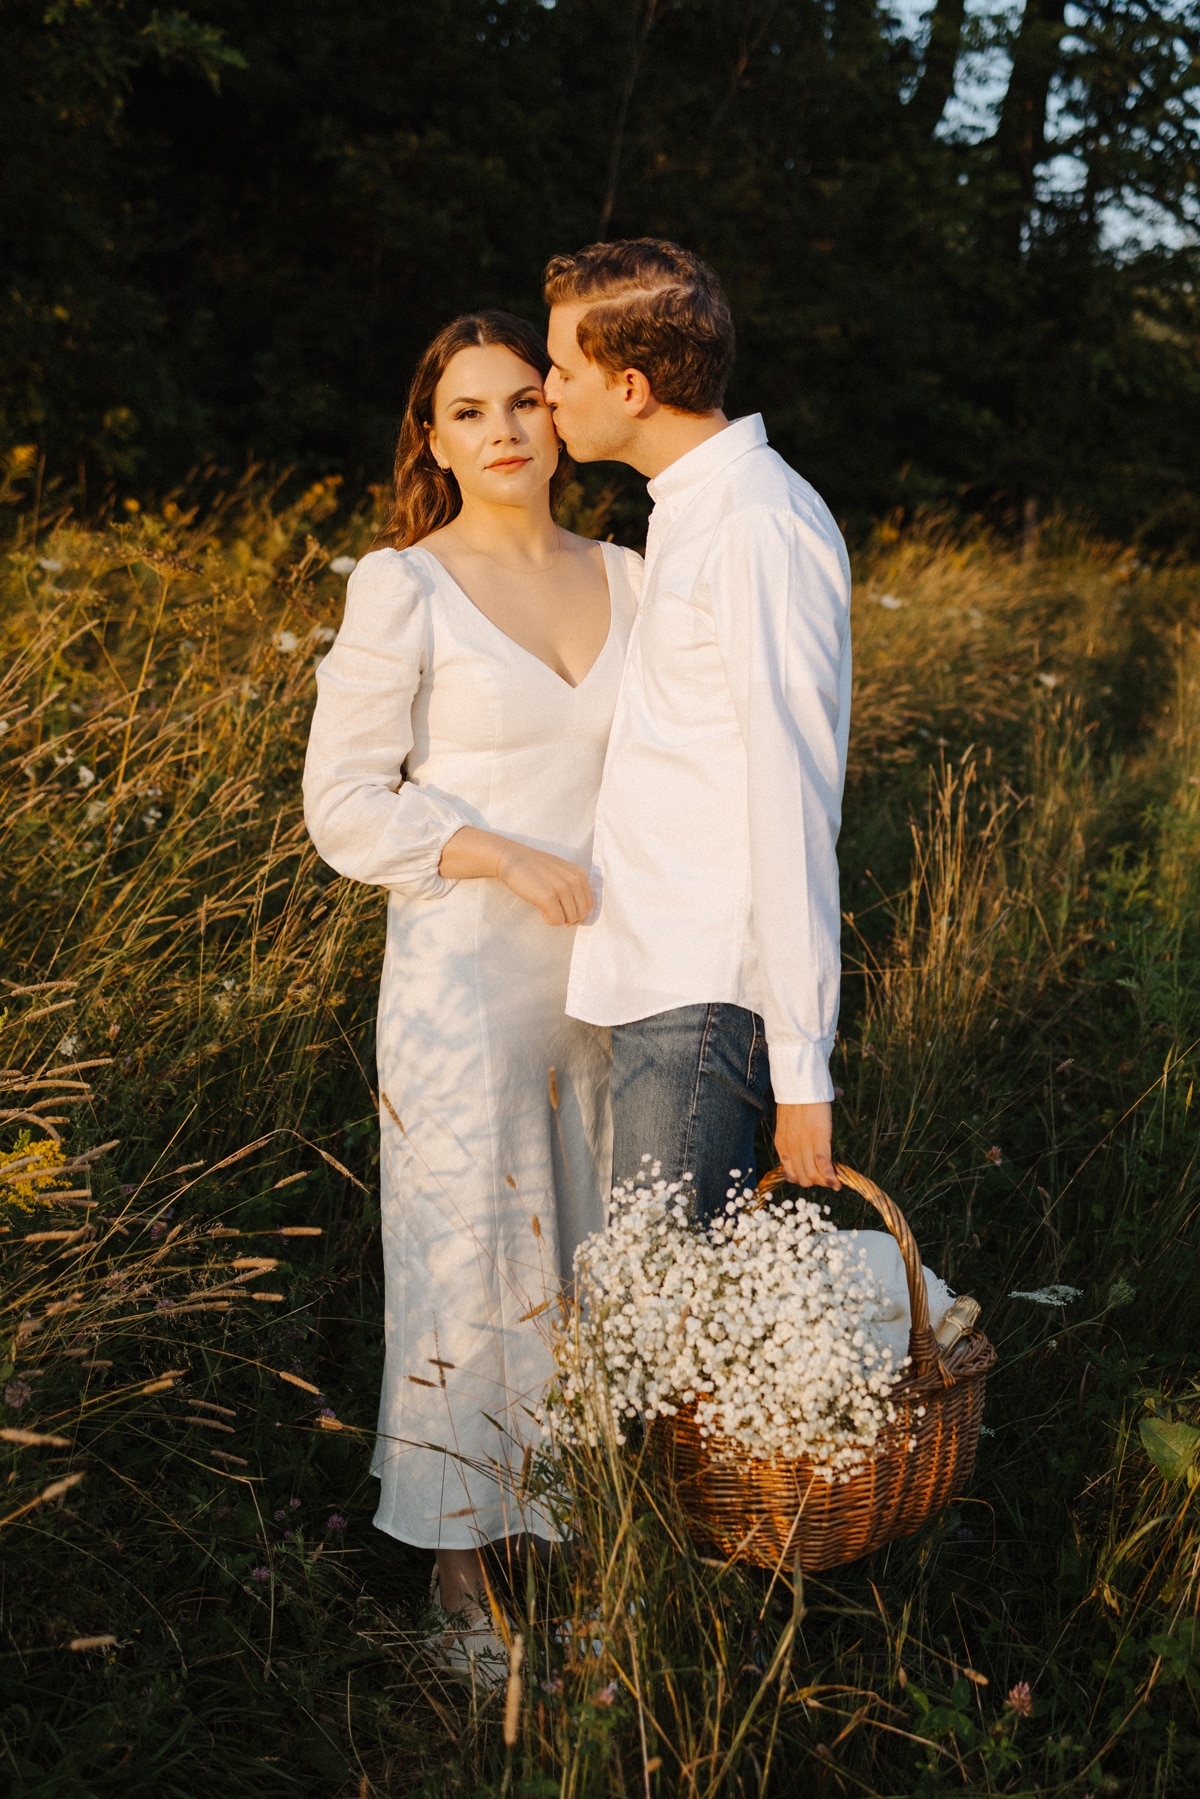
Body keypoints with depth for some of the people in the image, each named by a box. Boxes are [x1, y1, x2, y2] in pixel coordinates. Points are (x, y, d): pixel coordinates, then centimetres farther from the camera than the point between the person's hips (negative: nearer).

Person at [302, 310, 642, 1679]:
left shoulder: (624, 579, 7)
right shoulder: (402, 588, -7)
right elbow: (345, 806, -9)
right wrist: (512, 861, -20)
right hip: (466, 981, -5)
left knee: (599, 1260, 12)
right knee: (473, 1264, 3)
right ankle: (464, 1580, 19)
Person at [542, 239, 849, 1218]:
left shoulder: (762, 528, -16)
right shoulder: (694, 511, 16)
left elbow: (792, 806, -19)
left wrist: (801, 1066, -19)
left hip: (705, 997, -10)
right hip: (664, 978, 10)